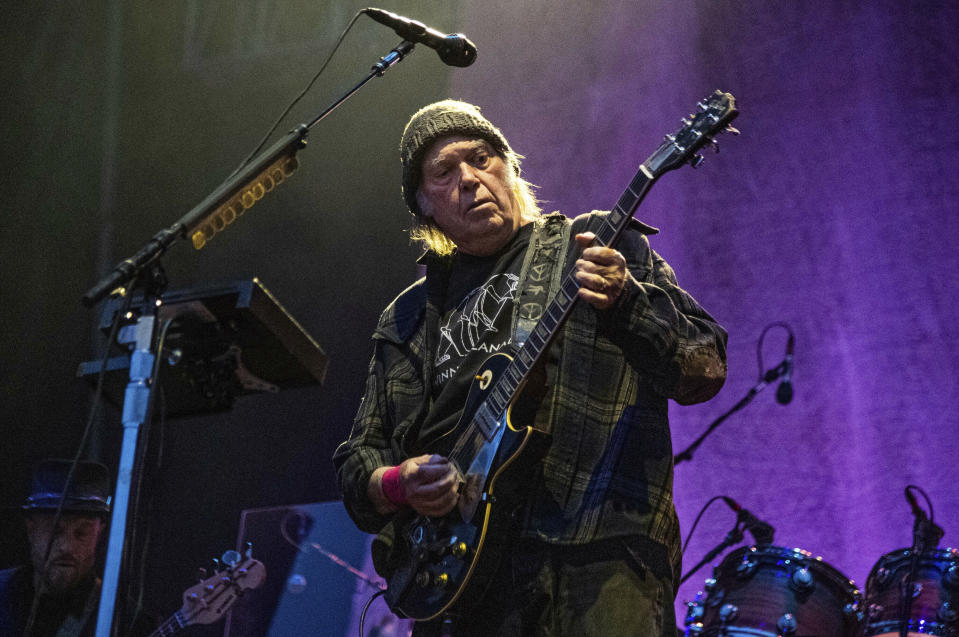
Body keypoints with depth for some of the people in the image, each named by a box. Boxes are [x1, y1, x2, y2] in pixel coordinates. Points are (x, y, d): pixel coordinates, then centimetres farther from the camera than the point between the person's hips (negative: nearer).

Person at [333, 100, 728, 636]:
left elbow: (705, 371, 0)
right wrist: (398, 484, 1)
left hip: (597, 557, -3)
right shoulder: (408, 319, 21)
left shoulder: (601, 246, 10)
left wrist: (623, 299, -17)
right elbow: (358, 457, 23)